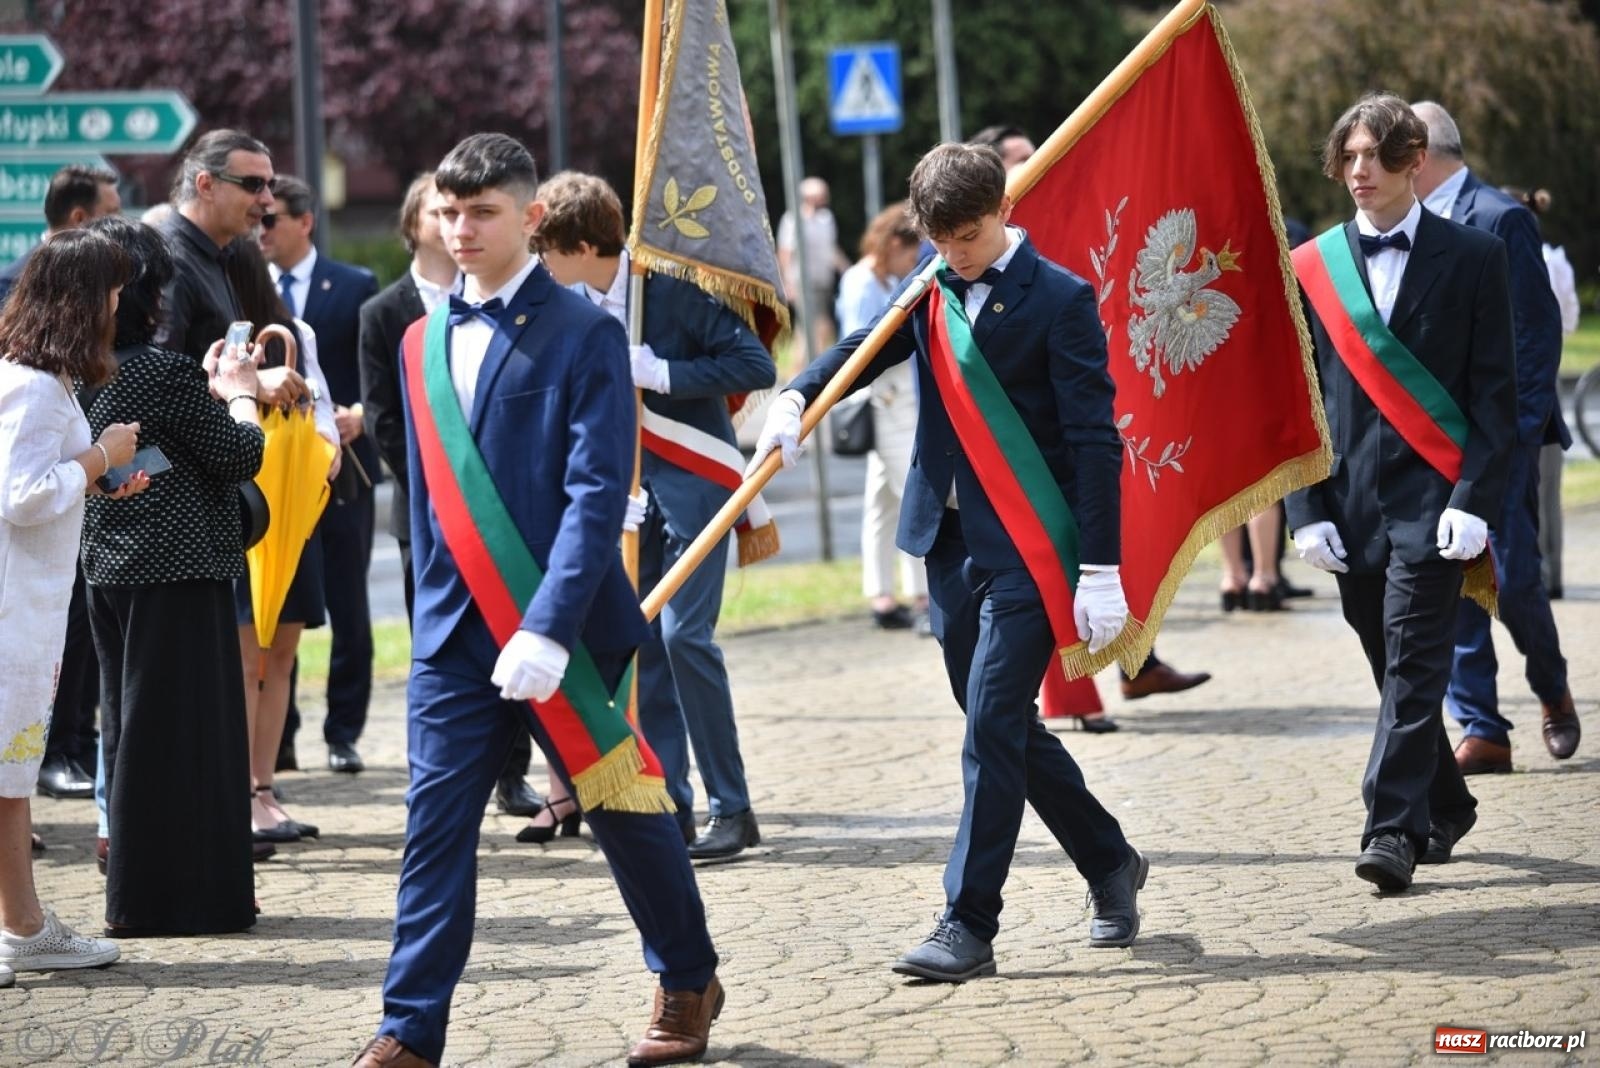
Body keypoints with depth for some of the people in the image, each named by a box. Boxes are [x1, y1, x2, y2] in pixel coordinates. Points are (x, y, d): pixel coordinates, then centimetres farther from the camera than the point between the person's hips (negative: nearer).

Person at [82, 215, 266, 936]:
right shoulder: (165, 374, -17)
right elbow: (241, 456, -10)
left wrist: (210, 390, 17)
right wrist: (241, 394, 6)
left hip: (108, 571, 8)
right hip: (177, 576, -8)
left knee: (131, 726, 15)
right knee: (183, 729, -1)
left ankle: (136, 892, 21)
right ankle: (180, 894, 3)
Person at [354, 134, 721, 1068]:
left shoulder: (584, 333, -8)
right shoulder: (427, 340, 10)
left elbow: (598, 492, -15)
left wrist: (548, 628, -22)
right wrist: (434, 614, 10)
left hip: (563, 628, -4)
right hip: (455, 631, 4)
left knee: (620, 807, 10)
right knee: (436, 820, -2)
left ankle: (690, 981, 29)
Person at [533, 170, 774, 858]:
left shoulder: (673, 286, -16)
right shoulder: (571, 303, 3)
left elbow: (756, 366, -20)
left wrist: (660, 372, -23)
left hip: (690, 474, -7)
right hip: (625, 482, 7)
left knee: (684, 632, -13)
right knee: (640, 640, 5)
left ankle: (732, 807, -4)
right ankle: (669, 807, 11)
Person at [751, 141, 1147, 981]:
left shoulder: (1058, 299, -9)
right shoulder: (932, 290, 9)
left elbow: (1094, 440, -11)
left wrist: (1101, 570, -15)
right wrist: (797, 398, -17)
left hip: (1029, 548, -7)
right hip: (949, 542, 7)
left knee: (992, 726, -9)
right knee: (1003, 728, 14)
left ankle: (969, 926, -6)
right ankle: (1110, 866, 31)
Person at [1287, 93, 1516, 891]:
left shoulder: (1472, 257, 1)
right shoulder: (1311, 268, 8)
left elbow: (1495, 391, -2)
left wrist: (1474, 499, -12)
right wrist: (1307, 510, -1)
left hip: (1433, 496, -3)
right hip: (1353, 504, 3)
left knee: (1414, 660, -11)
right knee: (1393, 666, 10)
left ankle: (1394, 830, -12)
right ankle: (1444, 808, 26)